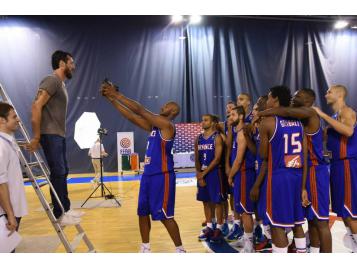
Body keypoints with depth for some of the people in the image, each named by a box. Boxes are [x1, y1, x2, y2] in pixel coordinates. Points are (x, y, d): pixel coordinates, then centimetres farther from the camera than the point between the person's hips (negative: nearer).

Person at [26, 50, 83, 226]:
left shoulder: (61, 84, 18)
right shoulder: (52, 80, -10)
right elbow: (36, 107, -20)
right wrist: (36, 137, -20)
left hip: (59, 135, 10)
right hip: (50, 135, -9)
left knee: (62, 172, 13)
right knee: (58, 173, -7)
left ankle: (66, 209, 23)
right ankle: (59, 215, 2)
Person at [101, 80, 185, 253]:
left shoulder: (167, 125, -12)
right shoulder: (153, 126, 14)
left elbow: (140, 110, -16)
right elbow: (132, 117, 11)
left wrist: (117, 94, -11)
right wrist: (111, 99, 6)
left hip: (162, 175, -9)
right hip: (148, 174, 9)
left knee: (165, 215, -3)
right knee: (143, 212, 14)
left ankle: (180, 250, 13)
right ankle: (145, 248, 28)